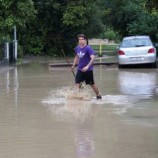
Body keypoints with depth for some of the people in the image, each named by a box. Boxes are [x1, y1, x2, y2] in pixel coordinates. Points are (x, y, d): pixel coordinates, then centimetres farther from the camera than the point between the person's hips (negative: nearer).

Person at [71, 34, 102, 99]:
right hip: (80, 69, 5)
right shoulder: (77, 48, 3)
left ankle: (98, 95, 30)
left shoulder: (88, 48, -17)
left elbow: (92, 58, -26)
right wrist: (73, 66, 19)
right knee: (77, 83, -8)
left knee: (92, 84, 9)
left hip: (88, 70, -5)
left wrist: (87, 66, -35)